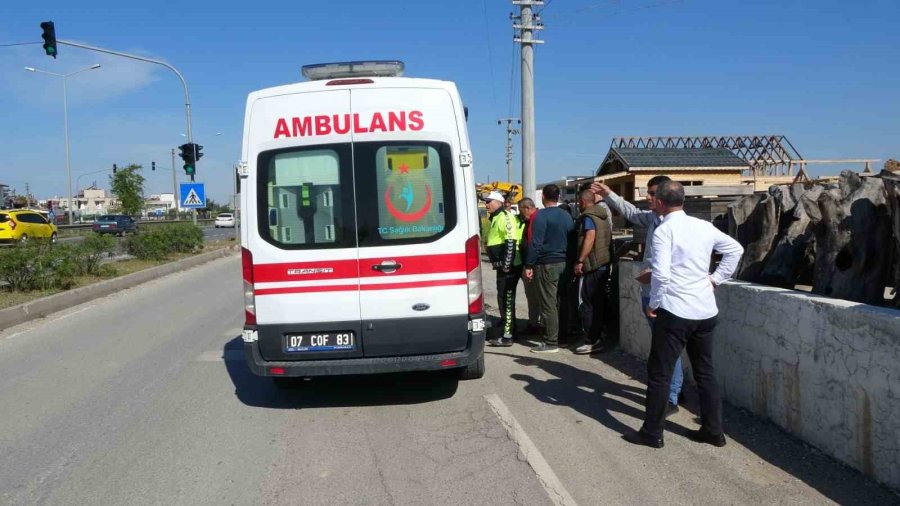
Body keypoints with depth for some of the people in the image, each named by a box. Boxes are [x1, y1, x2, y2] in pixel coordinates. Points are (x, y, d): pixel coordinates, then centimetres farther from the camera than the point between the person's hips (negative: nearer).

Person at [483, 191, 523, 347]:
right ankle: (510, 328, 29)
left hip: (509, 267, -10)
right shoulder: (495, 218, 18)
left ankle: (506, 336, -5)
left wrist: (507, 264, -23)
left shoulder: (505, 217, -14)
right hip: (503, 266, 10)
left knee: (506, 299, -8)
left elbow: (511, 242, -22)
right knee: (505, 299, 18)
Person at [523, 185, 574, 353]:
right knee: (561, 302, 14)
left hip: (547, 265, -7)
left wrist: (529, 266, -12)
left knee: (548, 304, -4)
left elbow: (535, 243, -16)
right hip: (564, 263, 7)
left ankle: (551, 342, -3)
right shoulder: (566, 215, 11)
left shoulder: (542, 215, -11)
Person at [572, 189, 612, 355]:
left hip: (591, 266, -9)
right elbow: (608, 239, 21)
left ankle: (591, 341, -5)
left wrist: (580, 261, -26)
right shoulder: (603, 216, 16)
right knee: (597, 303, 13)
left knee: (585, 304, -4)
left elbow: (590, 237, -24)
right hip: (604, 264, 9)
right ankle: (597, 338, 17)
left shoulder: (587, 217, -11)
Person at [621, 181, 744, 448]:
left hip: (674, 311, -6)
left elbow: (661, 273, -19)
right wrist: (716, 278, 15)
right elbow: (736, 249, 16)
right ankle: (713, 431, 23)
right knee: (705, 370, 16)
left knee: (659, 372, 4)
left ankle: (652, 433, 11)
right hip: (706, 310, 7)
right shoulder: (704, 226, 7)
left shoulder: (664, 230, -12)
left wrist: (653, 303, -5)